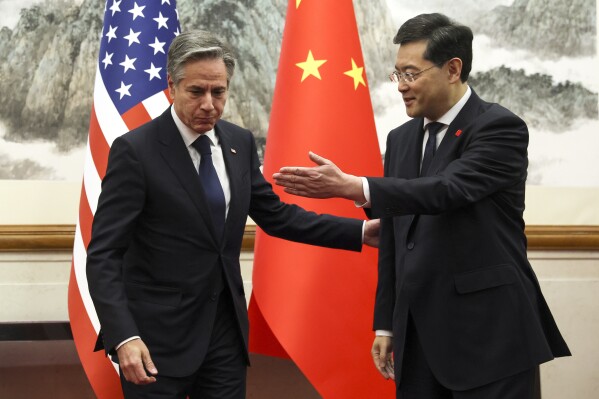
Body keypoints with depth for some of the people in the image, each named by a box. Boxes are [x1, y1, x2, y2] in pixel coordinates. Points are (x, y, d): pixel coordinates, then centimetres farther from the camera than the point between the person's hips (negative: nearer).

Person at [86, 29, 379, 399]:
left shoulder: (240, 142, 5)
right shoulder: (135, 150, -13)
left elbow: (276, 215, 15)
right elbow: (104, 254, -16)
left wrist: (360, 232, 7)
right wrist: (123, 337, -28)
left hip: (226, 330, 5)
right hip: (158, 337, -5)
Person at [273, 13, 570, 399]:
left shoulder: (501, 128, -9)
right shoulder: (401, 139, 13)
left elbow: (447, 190, -25)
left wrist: (349, 186, -33)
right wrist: (386, 324, 13)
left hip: (489, 335, -6)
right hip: (419, 337, 7)